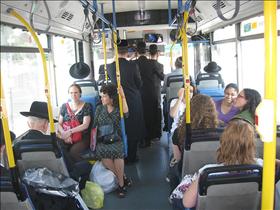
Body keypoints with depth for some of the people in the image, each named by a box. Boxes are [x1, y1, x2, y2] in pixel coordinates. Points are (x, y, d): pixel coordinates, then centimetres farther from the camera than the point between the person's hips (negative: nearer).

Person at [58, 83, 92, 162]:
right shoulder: (64, 106, 12)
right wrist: (65, 134, -13)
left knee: (73, 151, -32)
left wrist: (69, 131, -17)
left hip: (82, 138, -3)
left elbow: (85, 125, -9)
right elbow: (59, 124, 8)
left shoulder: (86, 106, 2)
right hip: (67, 138, 3)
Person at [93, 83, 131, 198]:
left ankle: (121, 183, -21)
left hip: (116, 139, -1)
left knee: (116, 150, -35)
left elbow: (126, 113, -16)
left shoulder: (118, 109, 7)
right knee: (100, 151, -33)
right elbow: (95, 126, 12)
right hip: (102, 140, 2)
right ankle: (123, 177, -17)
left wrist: (123, 96, -14)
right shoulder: (99, 108, 13)